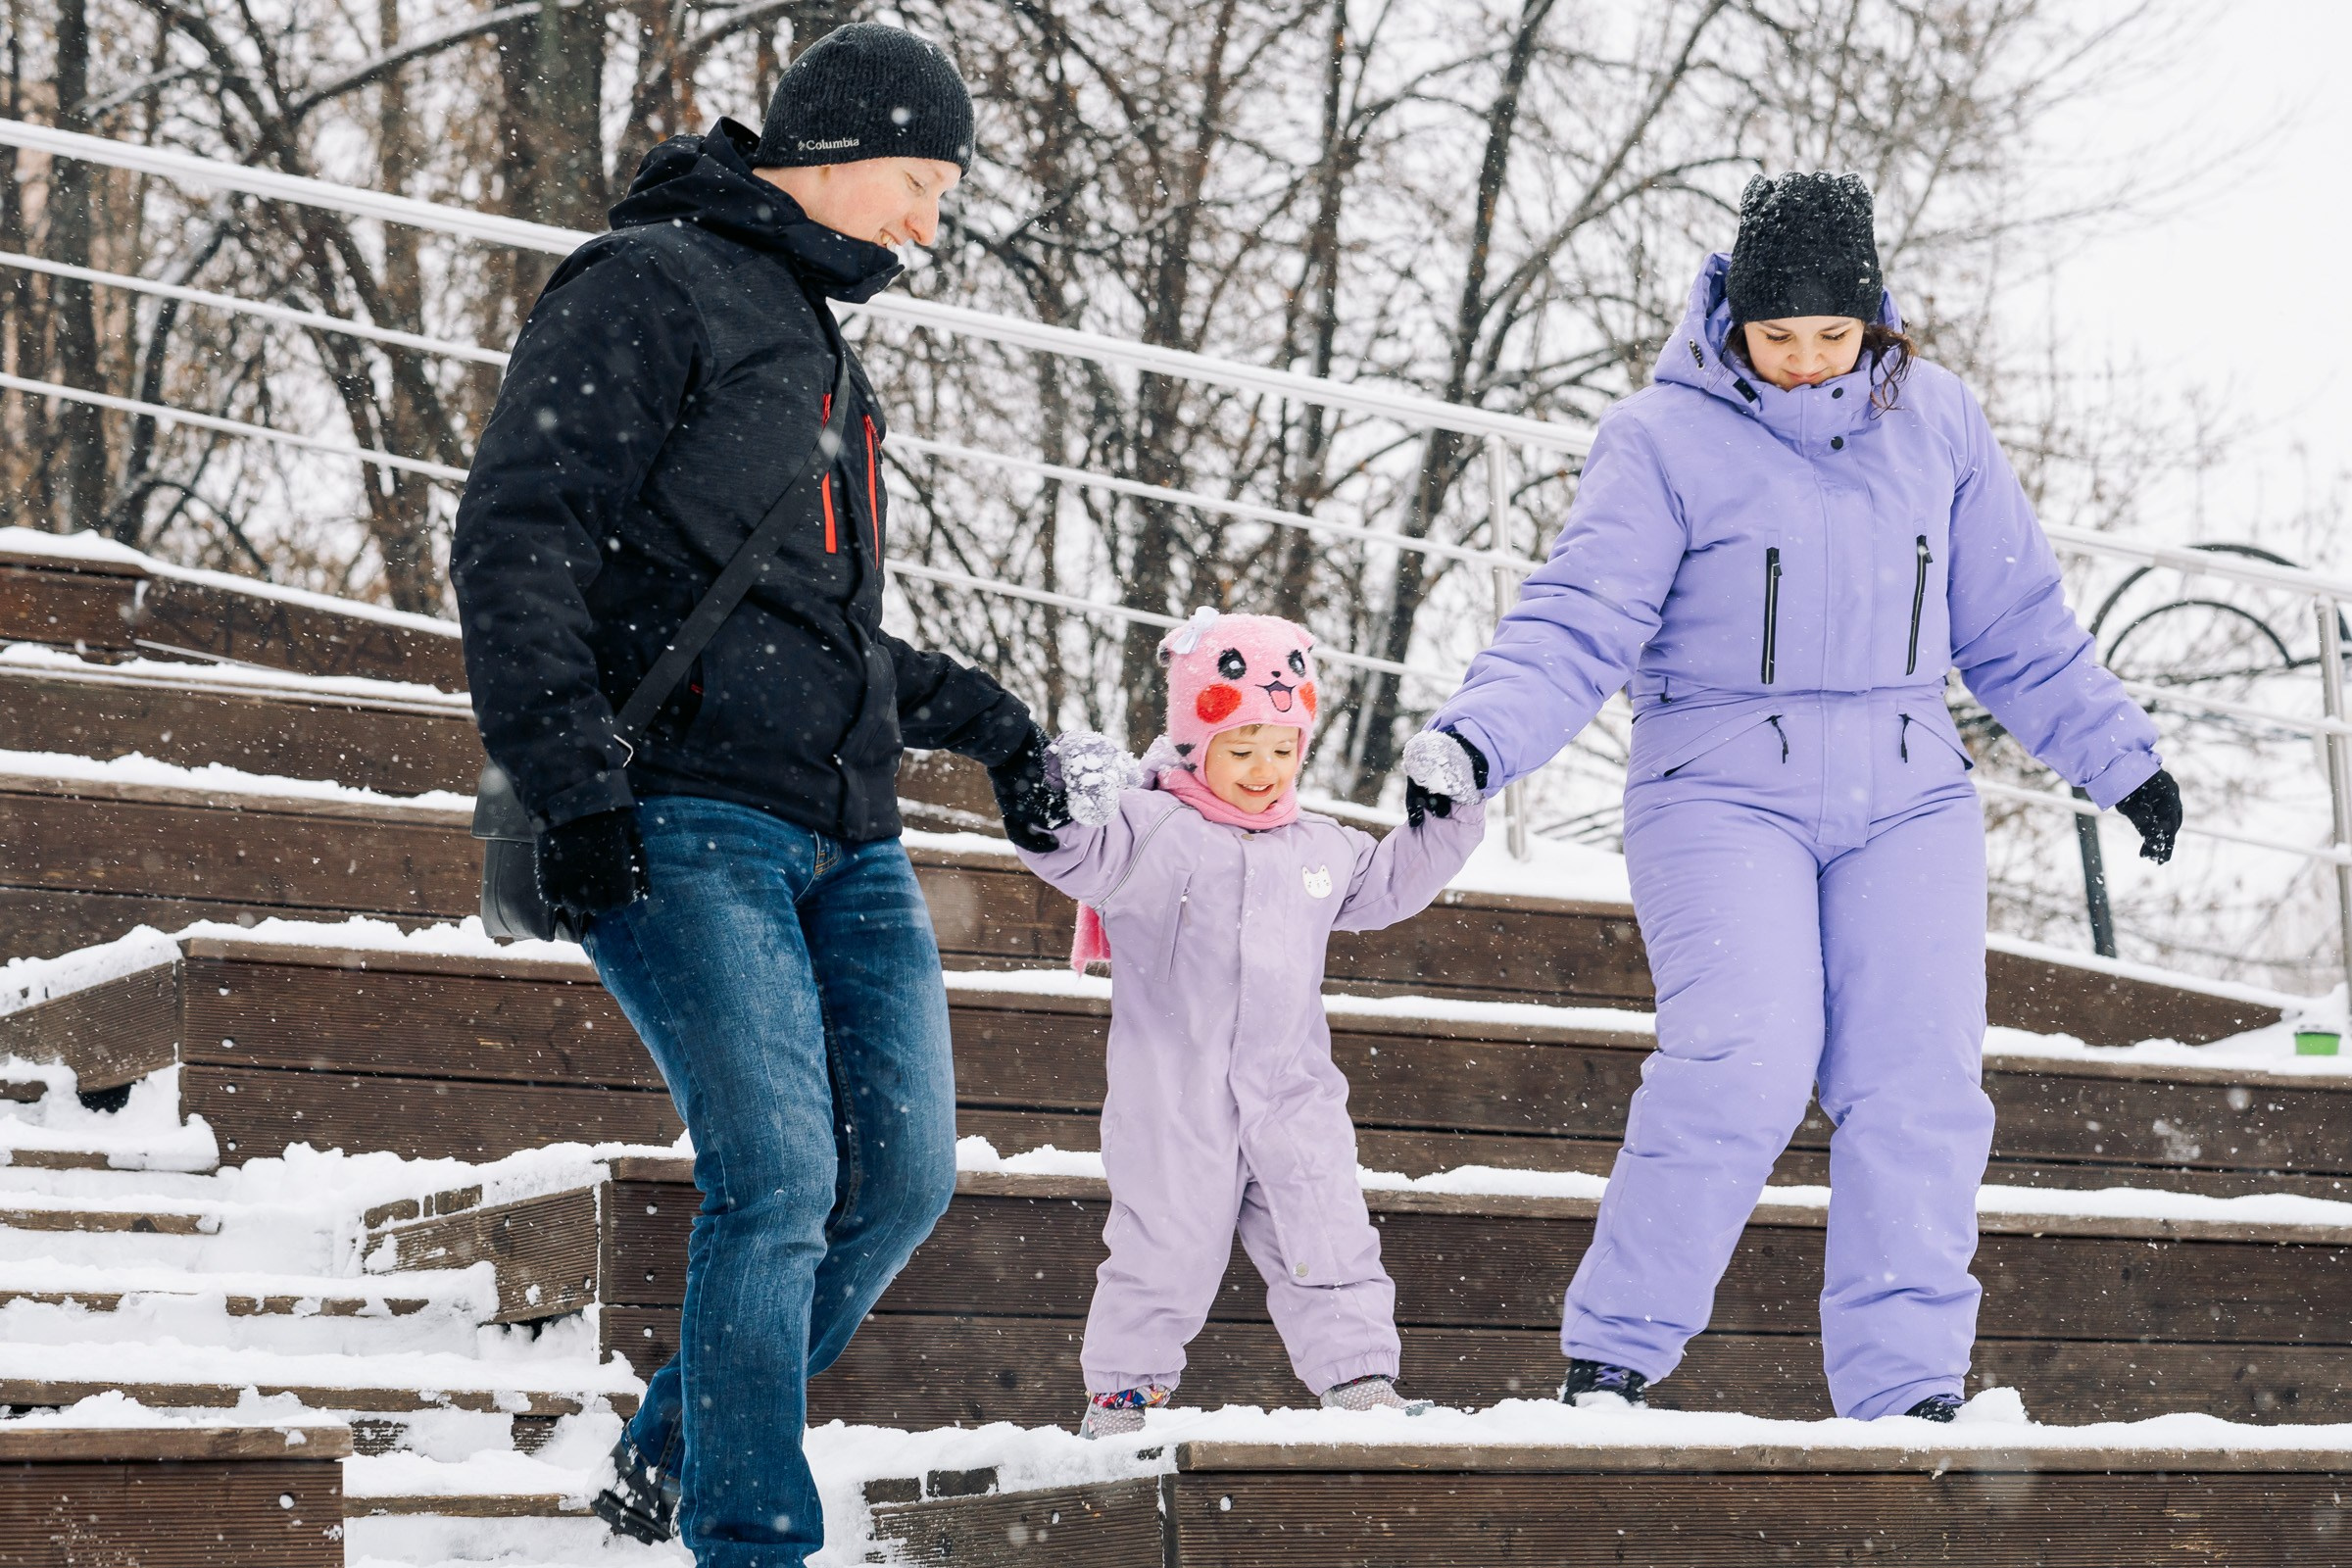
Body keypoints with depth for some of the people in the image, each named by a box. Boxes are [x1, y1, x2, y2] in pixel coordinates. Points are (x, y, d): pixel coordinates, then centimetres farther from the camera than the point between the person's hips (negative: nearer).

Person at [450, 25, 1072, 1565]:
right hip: (680, 824, -9)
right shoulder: (646, 288, -3)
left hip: (847, 842, 9)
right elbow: (516, 540, -12)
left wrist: (981, 713, 25)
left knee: (902, 1178, 2)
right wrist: (570, 778, -21)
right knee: (779, 1178, -16)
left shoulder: (821, 351, 26)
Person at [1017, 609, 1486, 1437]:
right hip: (1175, 1100, -4)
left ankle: (1362, 1379, 8)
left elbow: (1388, 885, 31)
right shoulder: (1148, 828, -5)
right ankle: (1120, 1391, 14)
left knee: (1330, 1245, 1)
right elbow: (1079, 860, -20)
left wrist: (1439, 822, 21)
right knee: (1165, 1250, 1)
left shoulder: (1320, 849, 15)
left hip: (1293, 1096, 4)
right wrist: (1069, 803, -39)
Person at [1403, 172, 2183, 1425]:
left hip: (1906, 801, 4)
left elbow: (2017, 626, 20)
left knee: (1920, 1083, -9)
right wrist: (1478, 735, -25)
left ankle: (1907, 1391, -5)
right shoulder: (1665, 439, -2)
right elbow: (1579, 620, -9)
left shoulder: (1937, 423, 10)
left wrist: (2120, 758, 22)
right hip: (1725, 790, -4)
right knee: (1743, 1062, -21)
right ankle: (1610, 1360, -9)